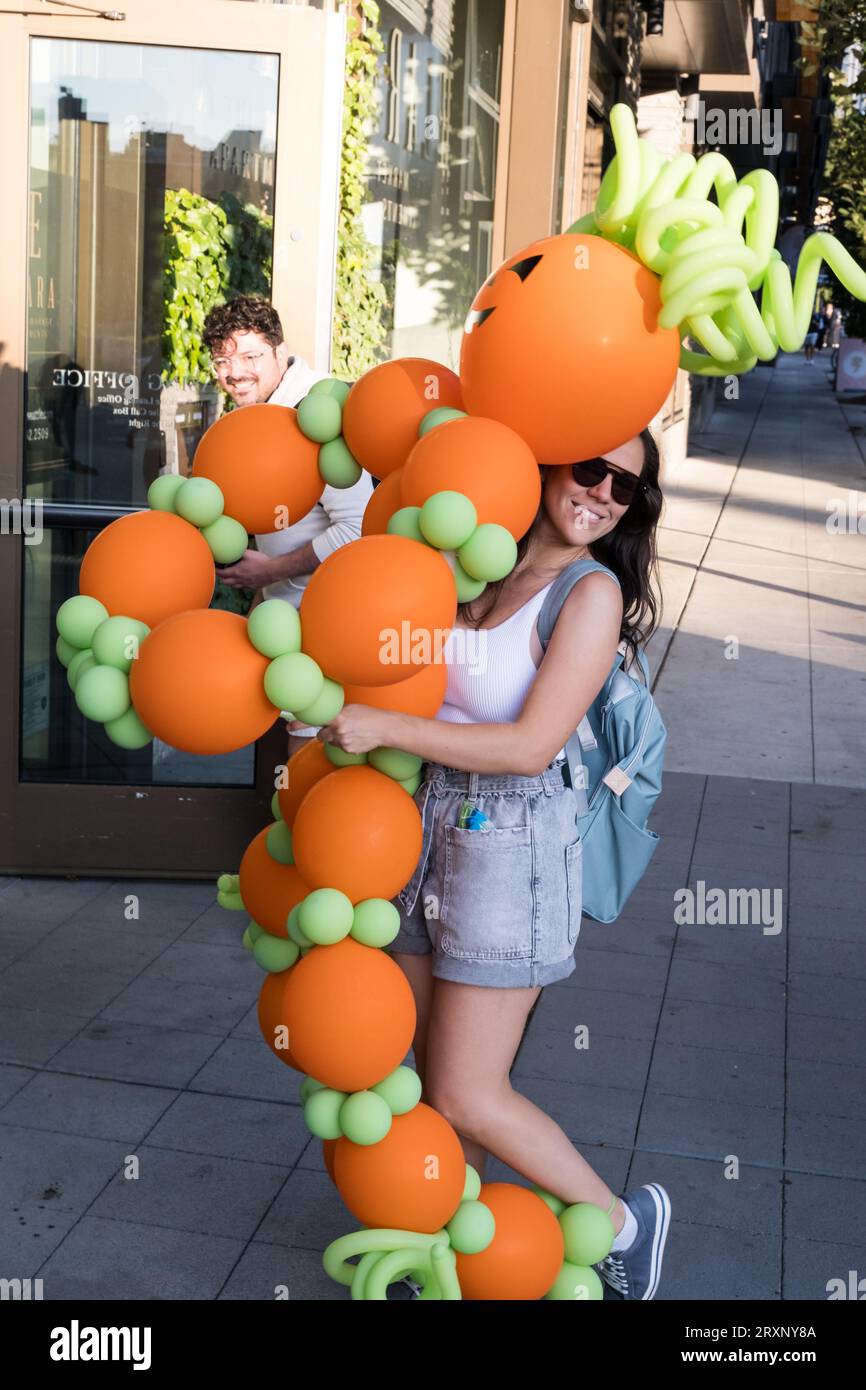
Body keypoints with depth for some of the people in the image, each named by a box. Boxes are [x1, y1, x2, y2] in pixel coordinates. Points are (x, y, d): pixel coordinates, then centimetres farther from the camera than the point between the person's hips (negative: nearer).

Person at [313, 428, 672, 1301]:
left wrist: (389, 727, -22)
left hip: (511, 840, -6)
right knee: (431, 1068, 14)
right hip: (422, 821, 6)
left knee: (467, 1096, -1)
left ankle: (624, 1219, 22)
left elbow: (531, 745, -19)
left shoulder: (592, 592, -12)